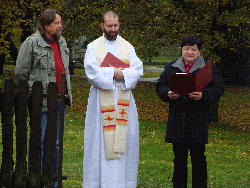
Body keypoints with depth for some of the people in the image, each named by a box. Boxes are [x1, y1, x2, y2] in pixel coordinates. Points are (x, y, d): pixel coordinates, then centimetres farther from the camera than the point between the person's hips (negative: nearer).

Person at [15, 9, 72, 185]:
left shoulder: (62, 42, 14)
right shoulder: (32, 43, -8)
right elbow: (21, 72, -5)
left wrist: (67, 93, 20)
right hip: (41, 102, -7)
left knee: (56, 142, 11)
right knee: (39, 141, -4)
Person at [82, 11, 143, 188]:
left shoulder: (128, 47, 11)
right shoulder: (93, 47, 4)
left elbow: (137, 69, -1)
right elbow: (92, 72, -10)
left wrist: (121, 74, -16)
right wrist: (114, 73, -13)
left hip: (123, 100, 3)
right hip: (101, 100, -2)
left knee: (125, 138, 0)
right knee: (100, 139, -4)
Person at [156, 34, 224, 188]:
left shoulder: (209, 68, 5)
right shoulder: (171, 67, 14)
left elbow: (218, 89, -1)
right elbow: (160, 86, 13)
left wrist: (202, 96, -18)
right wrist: (168, 94, -9)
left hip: (198, 120, -2)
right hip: (177, 120, 3)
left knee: (198, 156, -2)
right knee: (179, 156, 6)